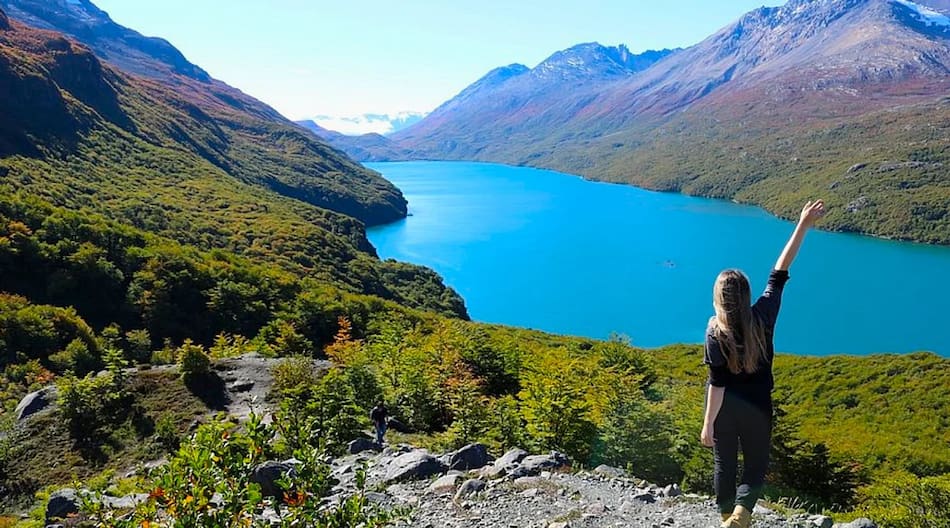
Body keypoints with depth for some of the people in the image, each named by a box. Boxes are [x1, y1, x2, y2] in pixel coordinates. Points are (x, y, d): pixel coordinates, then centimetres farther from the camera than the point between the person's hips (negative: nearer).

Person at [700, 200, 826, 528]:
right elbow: (780, 273, -9)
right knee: (756, 464, 16)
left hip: (725, 407, -1)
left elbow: (718, 384, -19)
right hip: (756, 406, 1)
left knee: (725, 464, 18)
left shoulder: (715, 333, -20)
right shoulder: (763, 316, -16)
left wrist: (707, 425, -11)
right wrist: (803, 226, -2)